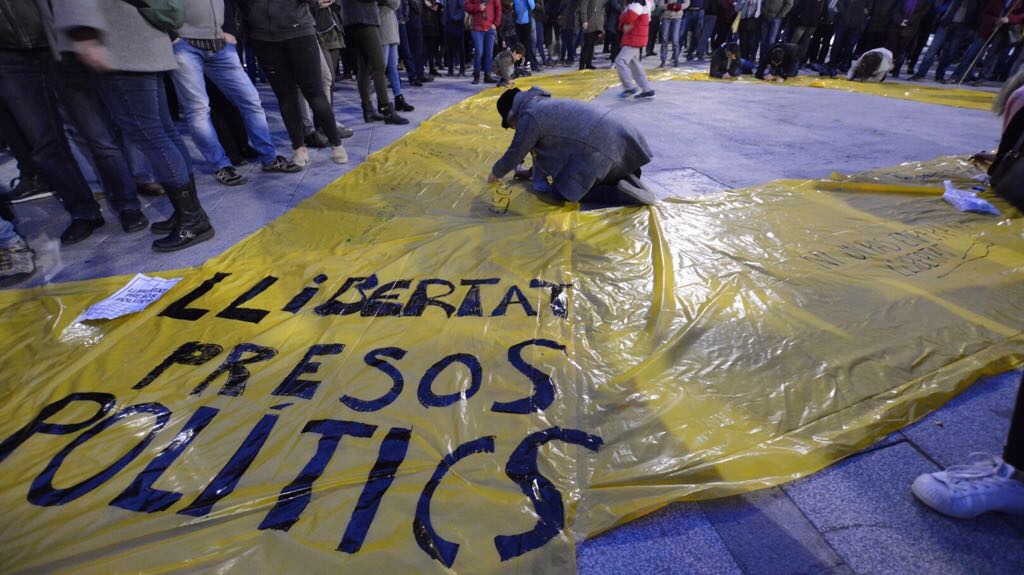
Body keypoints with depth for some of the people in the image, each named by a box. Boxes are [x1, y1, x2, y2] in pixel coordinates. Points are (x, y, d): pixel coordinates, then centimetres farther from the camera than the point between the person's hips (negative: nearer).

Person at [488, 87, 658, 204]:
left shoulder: (529, 117, -4)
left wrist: (496, 172, 22)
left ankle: (619, 192, -10)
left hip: (599, 147, -10)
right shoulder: (544, 104, 25)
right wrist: (531, 170, 43)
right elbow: (543, 145, 35)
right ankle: (626, 179, 8)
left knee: (563, 192, 1)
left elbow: (515, 154, 5)